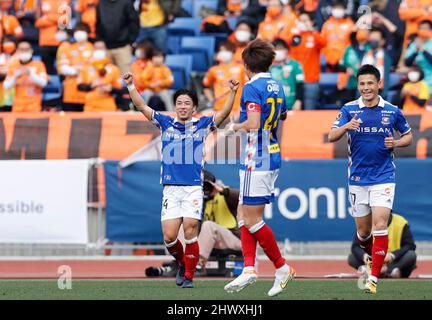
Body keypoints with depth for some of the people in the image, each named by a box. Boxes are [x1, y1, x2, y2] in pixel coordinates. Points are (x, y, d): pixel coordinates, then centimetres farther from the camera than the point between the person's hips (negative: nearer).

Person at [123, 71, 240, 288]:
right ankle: (182, 263, 24)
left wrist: (233, 93, -19)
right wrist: (130, 86, -6)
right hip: (170, 188, 2)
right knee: (169, 236, -5)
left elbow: (223, 114, -6)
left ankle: (189, 276, 1)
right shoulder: (166, 123, 9)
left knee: (190, 232, -11)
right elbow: (142, 106, 5)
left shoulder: (201, 125, 6)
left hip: (193, 188, -2)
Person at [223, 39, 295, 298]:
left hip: (256, 160, -9)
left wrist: (234, 127, -7)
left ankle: (282, 267, 1)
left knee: (252, 219, -4)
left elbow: (253, 123, -24)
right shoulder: (277, 87, 13)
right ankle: (249, 268, 5)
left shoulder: (252, 88, -14)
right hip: (272, 157, 9)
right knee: (244, 214, 11)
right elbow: (283, 115, 27)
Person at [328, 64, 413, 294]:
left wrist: (396, 143, -8)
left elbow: (408, 136, 14)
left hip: (383, 177, -1)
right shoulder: (349, 110, -1)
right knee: (363, 231, 10)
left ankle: (374, 277, -14)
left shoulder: (392, 111, 0)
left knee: (380, 224, -16)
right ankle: (374, 256, 42)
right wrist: (346, 127, -30)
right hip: (357, 178, 2)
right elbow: (331, 137, -10)